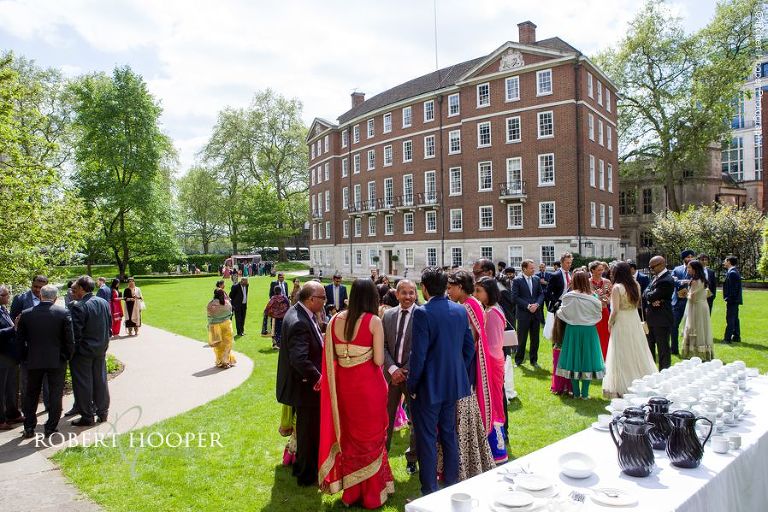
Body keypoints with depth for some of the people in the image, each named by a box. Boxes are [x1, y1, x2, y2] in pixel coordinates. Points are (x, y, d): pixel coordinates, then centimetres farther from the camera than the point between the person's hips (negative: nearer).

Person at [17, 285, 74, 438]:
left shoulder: (26, 314, -4)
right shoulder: (63, 313, -11)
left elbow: (20, 339, 3)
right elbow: (70, 339, -9)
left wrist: (26, 356, 16)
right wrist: (67, 356, 4)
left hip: (33, 361, 2)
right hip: (57, 361, -2)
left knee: (31, 395, 16)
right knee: (55, 394, 7)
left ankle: (29, 428, 21)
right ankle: (51, 427, 10)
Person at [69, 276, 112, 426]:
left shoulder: (78, 307, -19)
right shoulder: (104, 303, 3)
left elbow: (75, 333, -19)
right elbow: (109, 326, 8)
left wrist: (72, 351, -7)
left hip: (83, 351, -6)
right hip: (101, 349, 7)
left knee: (83, 384, 5)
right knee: (100, 380, 15)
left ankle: (87, 417, 13)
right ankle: (102, 412, 25)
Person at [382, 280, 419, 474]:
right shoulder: (388, 315, 5)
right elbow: (383, 346, 5)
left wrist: (405, 371, -13)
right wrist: (392, 369, -8)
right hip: (392, 372, 3)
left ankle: (412, 458, 26)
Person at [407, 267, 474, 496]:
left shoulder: (422, 313, -19)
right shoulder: (461, 311, 0)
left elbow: (418, 354, -20)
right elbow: (469, 348, 6)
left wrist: (411, 385, -8)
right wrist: (458, 372, 16)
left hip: (429, 387, -6)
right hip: (455, 384, 6)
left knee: (427, 438, 6)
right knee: (449, 434, 20)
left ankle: (429, 490, 15)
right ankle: (451, 483, 32)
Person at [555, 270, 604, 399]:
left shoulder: (568, 297, -13)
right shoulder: (593, 299, -10)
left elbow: (562, 314, -6)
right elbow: (598, 316, -1)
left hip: (573, 330, 0)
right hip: (589, 331, 0)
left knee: (573, 359, 10)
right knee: (587, 357, 10)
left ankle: (576, 393, 16)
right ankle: (584, 393, 15)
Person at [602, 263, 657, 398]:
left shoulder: (617, 287, -15)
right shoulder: (636, 285, 3)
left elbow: (615, 310, -15)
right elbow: (637, 303, 9)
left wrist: (610, 323, -1)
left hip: (621, 324, -6)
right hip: (635, 322, 6)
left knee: (621, 356, 2)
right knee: (637, 353, 16)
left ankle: (621, 388, 8)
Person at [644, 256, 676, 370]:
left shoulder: (666, 280, -21)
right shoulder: (656, 277, 9)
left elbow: (651, 296, -24)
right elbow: (645, 296, 5)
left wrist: (648, 292, -4)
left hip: (662, 320, -10)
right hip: (651, 319, 10)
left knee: (663, 349, 3)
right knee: (650, 347, 19)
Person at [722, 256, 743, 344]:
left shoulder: (732, 273, -18)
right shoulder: (734, 271, 14)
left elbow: (732, 288, -22)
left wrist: (729, 299, -20)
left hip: (732, 300, -10)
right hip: (735, 300, 10)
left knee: (730, 319, -7)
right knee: (735, 319, 16)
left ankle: (727, 338, -5)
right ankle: (736, 337, 24)